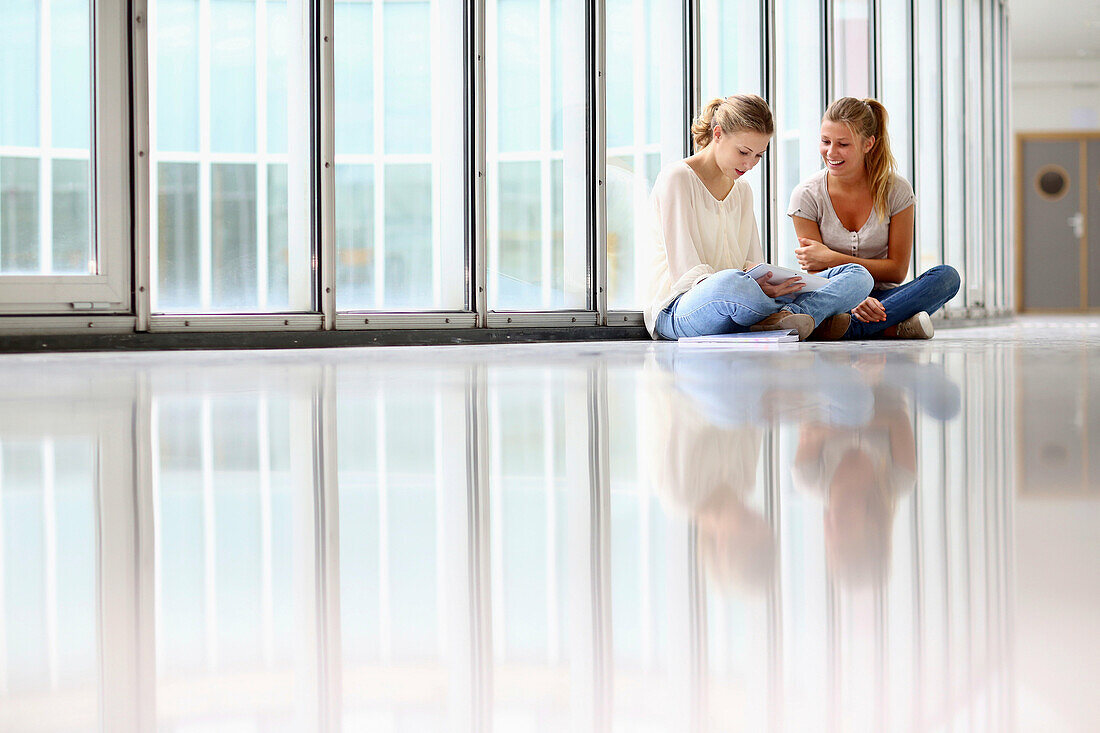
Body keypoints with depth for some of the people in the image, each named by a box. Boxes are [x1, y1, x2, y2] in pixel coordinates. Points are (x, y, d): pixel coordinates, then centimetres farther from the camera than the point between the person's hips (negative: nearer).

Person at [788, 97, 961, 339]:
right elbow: (815, 273, -7)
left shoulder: (896, 190, -2)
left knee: (947, 276, -26)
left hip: (882, 297, 2)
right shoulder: (806, 196, -4)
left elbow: (897, 269, -2)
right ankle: (893, 329, -36)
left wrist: (833, 259, -14)